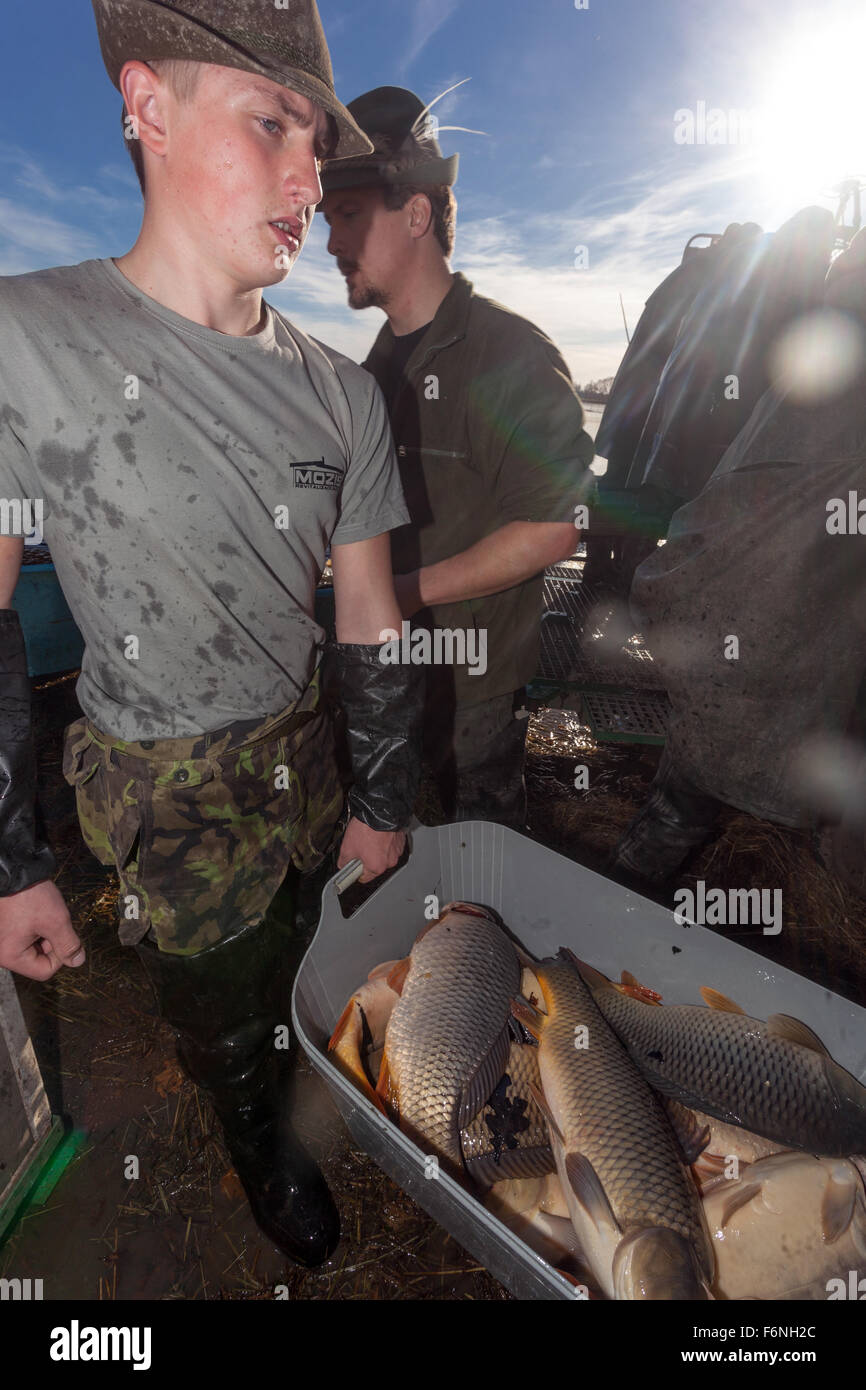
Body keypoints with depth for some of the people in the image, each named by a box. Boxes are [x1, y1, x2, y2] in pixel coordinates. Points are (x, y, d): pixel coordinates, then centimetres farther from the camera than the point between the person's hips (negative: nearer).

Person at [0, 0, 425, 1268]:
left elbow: (369, 621, -1)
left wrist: (381, 806, 3)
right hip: (164, 794, -3)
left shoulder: (341, 391, -4)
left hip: (305, 751, 4)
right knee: (228, 1022, 17)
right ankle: (260, 1141, 52)